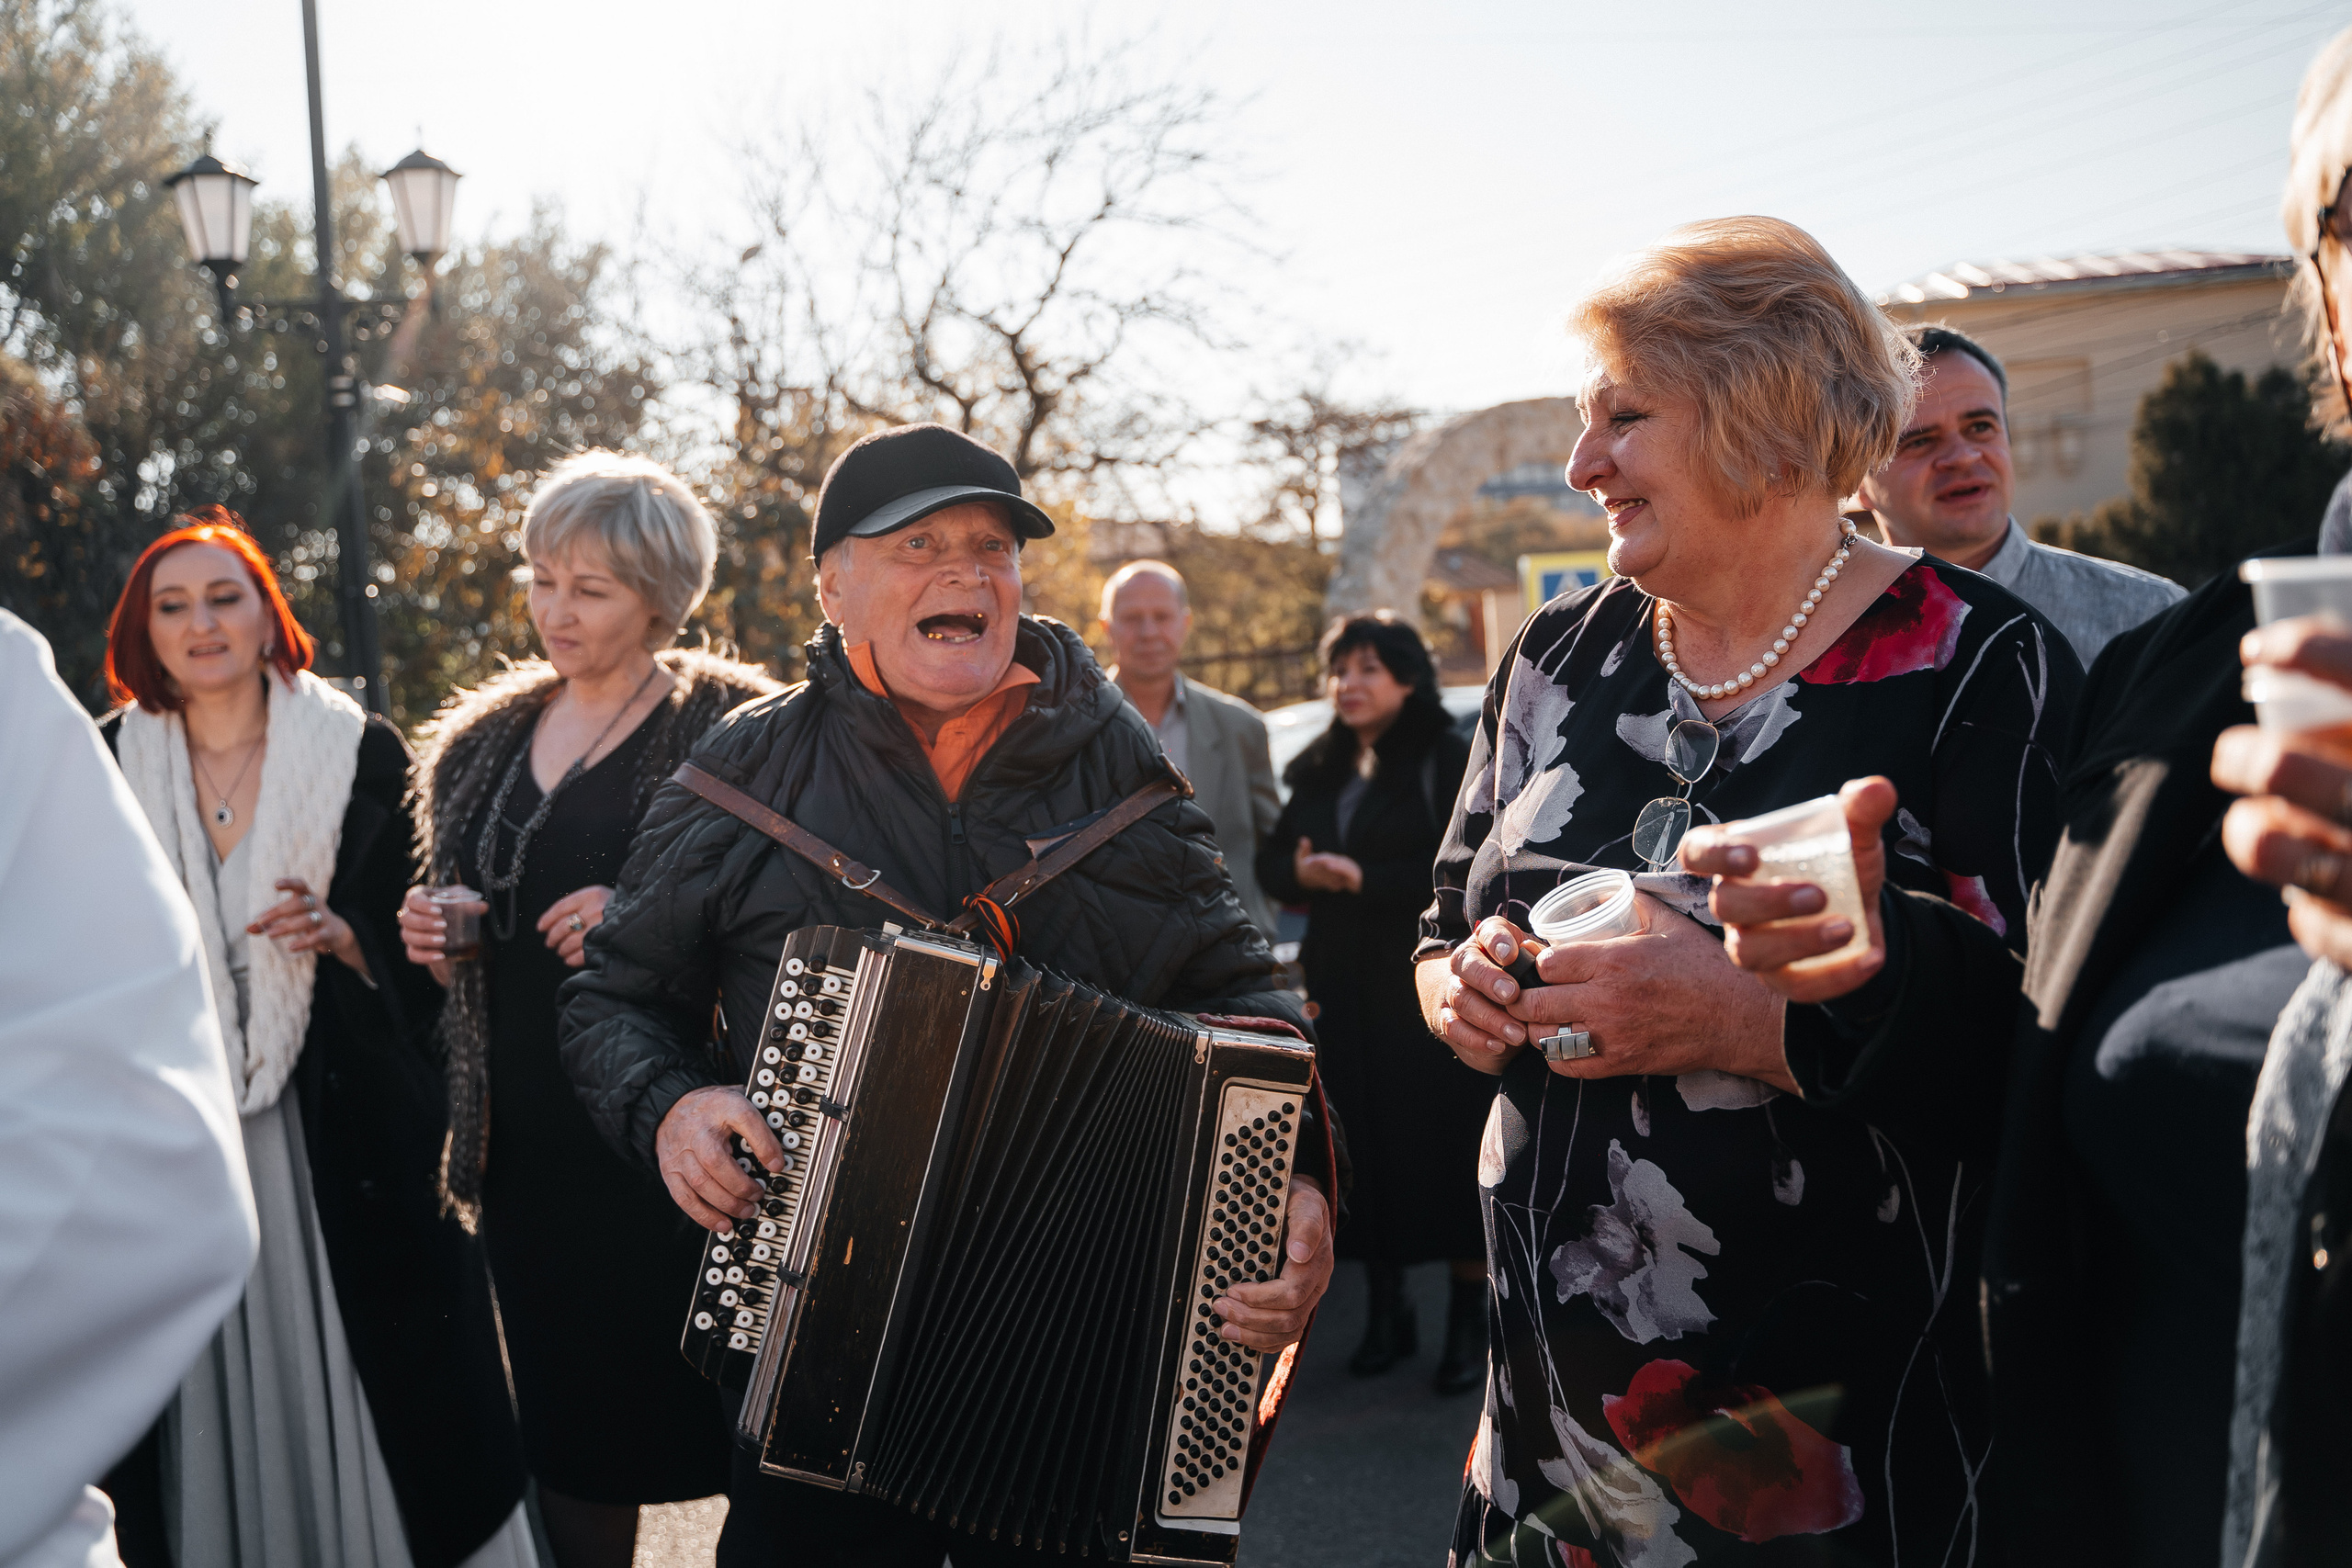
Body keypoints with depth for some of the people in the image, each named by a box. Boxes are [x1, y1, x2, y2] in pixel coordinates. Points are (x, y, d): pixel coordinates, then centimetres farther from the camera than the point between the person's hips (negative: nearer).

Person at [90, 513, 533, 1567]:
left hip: (340, 1131, -2)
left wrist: (342, 937, -15)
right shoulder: (109, 766, 7)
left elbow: (426, 950, 2)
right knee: (214, 1399, 6)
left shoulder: (361, 752, 1)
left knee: (365, 1390, 1)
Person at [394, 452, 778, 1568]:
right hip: (529, 1142, 6)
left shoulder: (731, 728, -5)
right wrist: (424, 937, 3)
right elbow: (452, 907, 25)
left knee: (714, 1418, -2)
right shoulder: (482, 740, 14)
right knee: (569, 1433, 14)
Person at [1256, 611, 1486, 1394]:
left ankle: (1470, 1320, 6)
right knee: (1365, 1149, 5)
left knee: (1448, 1145, -3)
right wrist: (1299, 871, -9)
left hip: (1434, 990, -5)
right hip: (1344, 991, 5)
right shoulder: (1317, 771, 15)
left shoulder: (1451, 762, -4)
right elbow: (1271, 860, 14)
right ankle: (1385, 1308, 17)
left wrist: (1365, 880, -18)